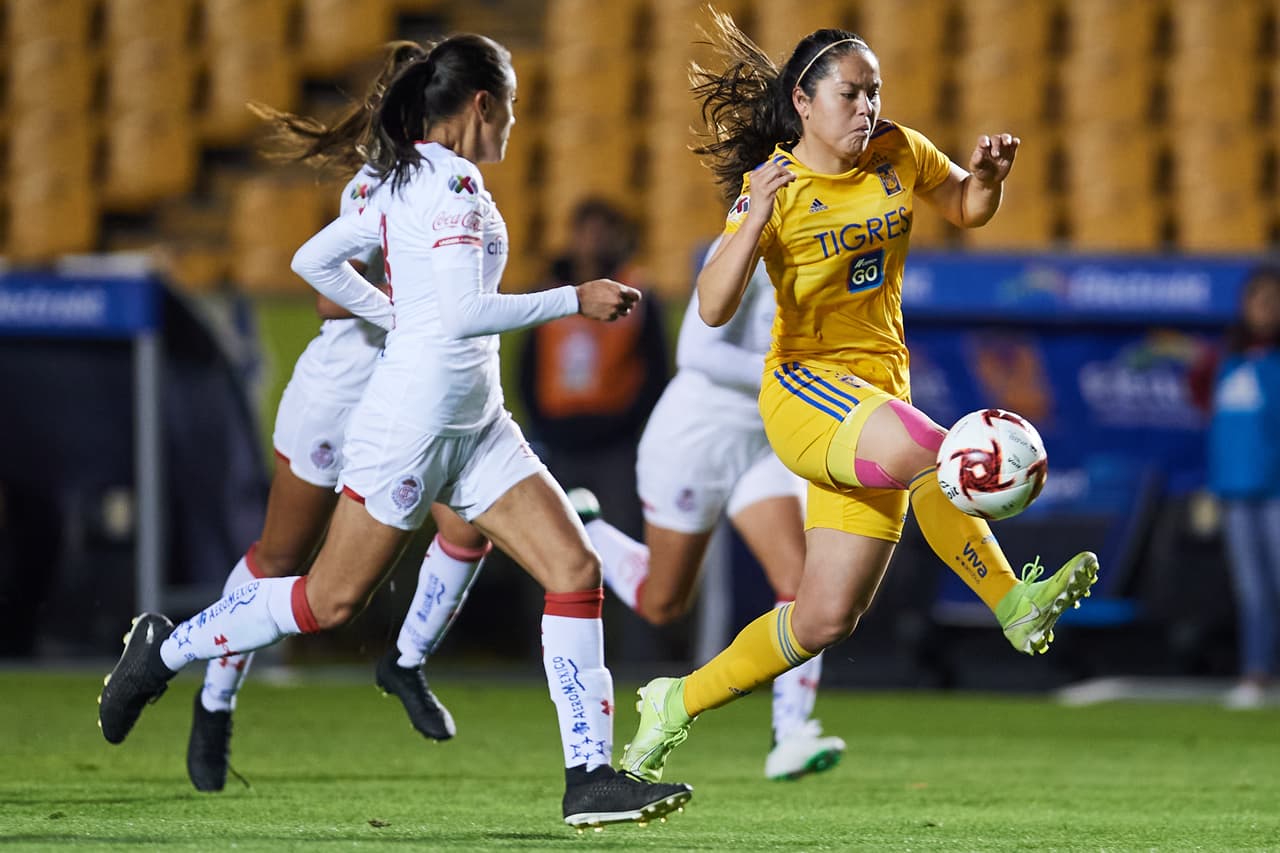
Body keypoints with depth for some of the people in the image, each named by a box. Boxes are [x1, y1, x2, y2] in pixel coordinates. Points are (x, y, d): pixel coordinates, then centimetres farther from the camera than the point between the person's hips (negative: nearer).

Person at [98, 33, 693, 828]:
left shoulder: (408, 181, 12)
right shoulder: (452, 183, -16)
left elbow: (315, 260, 19)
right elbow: (465, 312, -25)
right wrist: (575, 300, -18)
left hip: (475, 426, 10)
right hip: (411, 423, -10)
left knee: (576, 568, -4)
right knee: (331, 600, 2)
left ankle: (590, 776, -7)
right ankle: (166, 648, 23)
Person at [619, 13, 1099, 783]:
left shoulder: (899, 154, 4)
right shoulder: (773, 185, -9)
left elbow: (967, 208, 23)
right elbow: (713, 309, -17)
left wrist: (988, 177, -1)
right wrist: (755, 222, -32)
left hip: (880, 394, 5)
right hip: (805, 386, -5)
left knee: (825, 620, 2)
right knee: (925, 450, -38)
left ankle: (678, 705, 18)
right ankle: (1014, 603, -28)